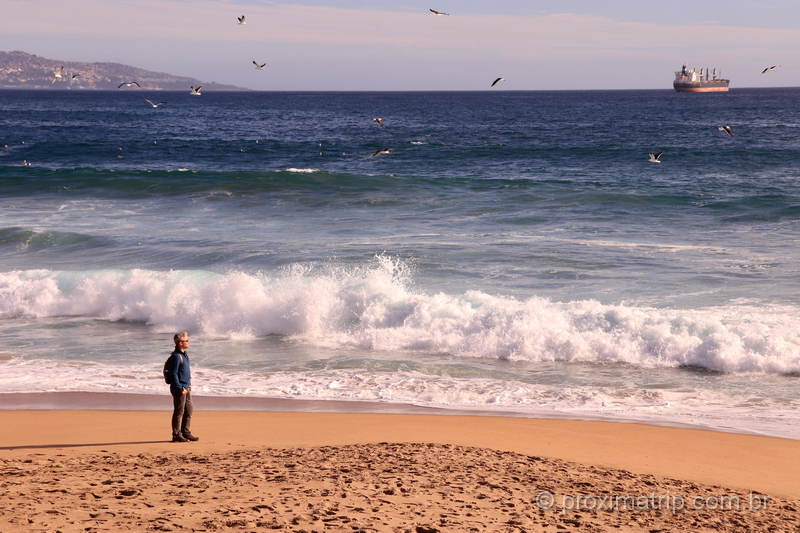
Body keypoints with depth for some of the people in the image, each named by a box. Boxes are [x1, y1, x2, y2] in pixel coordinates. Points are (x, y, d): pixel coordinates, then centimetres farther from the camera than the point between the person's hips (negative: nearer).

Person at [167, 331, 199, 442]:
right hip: (179, 388, -9)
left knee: (188, 411, 14)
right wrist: (180, 388, -20)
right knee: (179, 412, -2)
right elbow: (173, 374, -20)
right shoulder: (176, 356, -18)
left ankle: (186, 432, 24)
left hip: (186, 388, 9)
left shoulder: (185, 354, 12)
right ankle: (176, 435, 4)